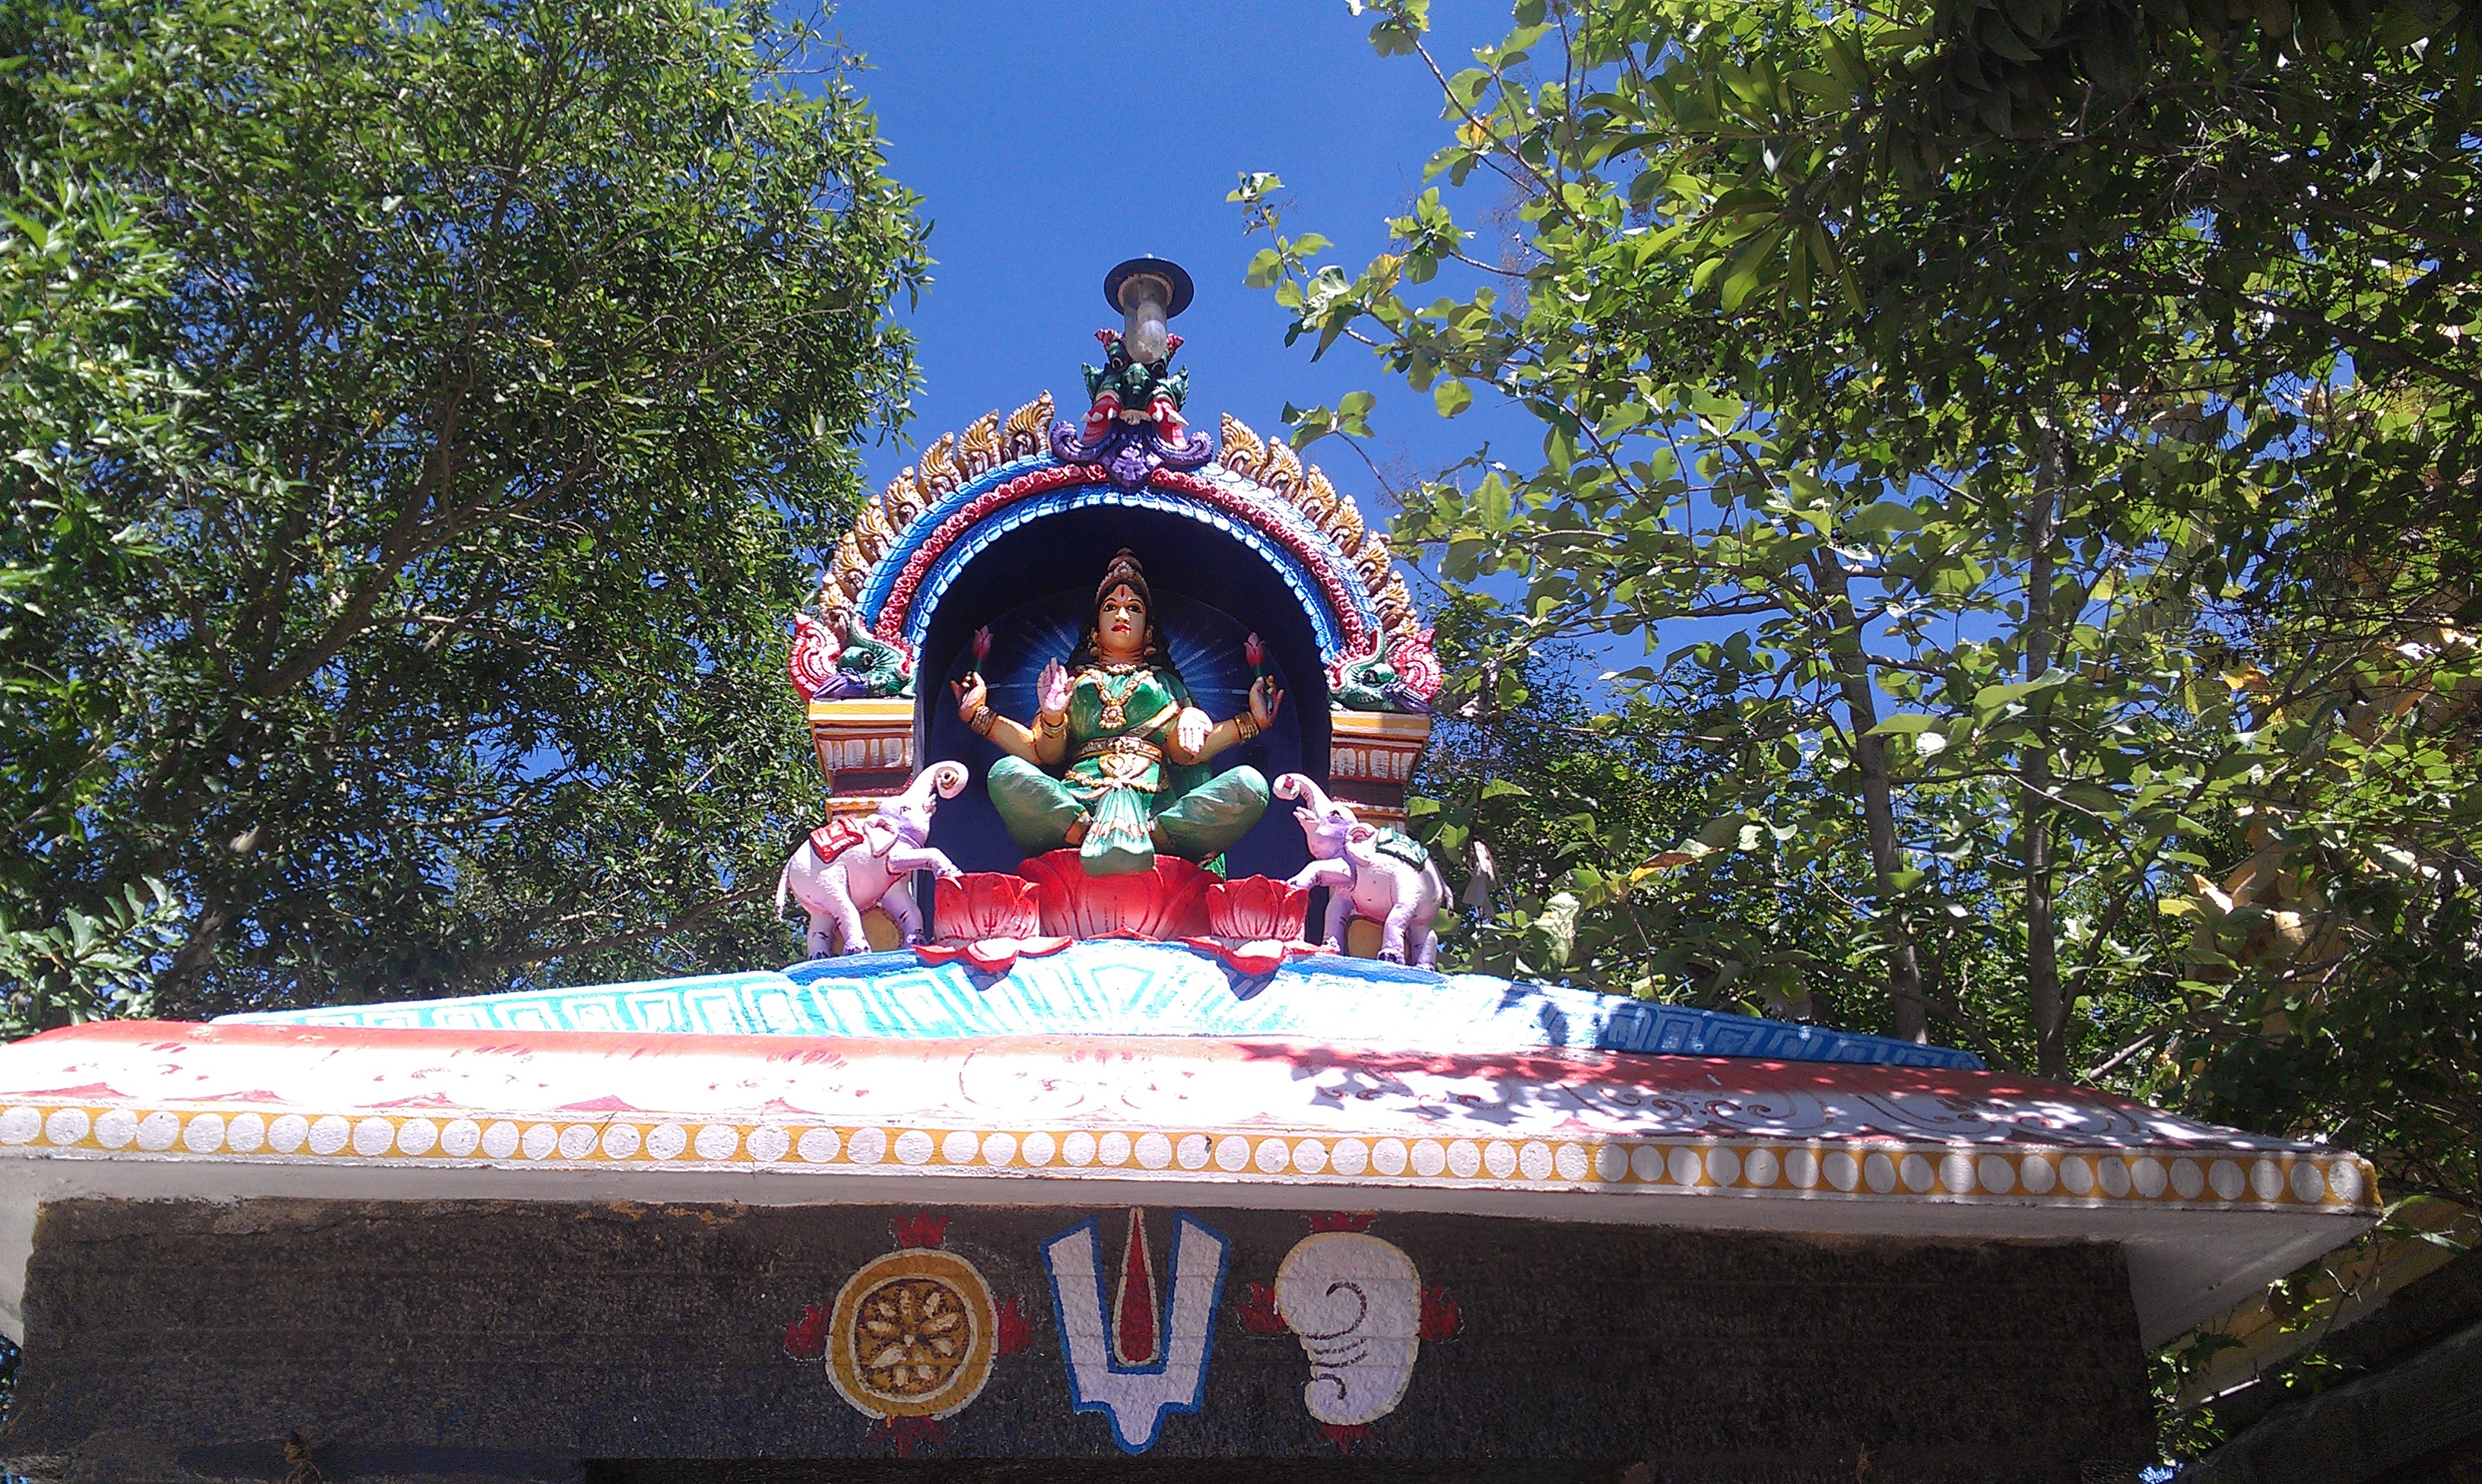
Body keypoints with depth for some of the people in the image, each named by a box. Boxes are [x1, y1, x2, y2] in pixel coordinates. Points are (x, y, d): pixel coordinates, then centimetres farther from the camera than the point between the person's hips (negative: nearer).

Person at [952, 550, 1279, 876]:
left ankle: (1148, 834, -47)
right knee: (1005, 774, -33)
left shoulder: (1165, 681, 33)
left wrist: (1251, 720, 7)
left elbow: (1186, 751, 15)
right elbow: (1046, 754, 16)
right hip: (1080, 795, -1)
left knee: (1250, 785, -30)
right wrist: (1052, 716, -3)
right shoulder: (1073, 679, 31)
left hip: (1155, 798, 1)